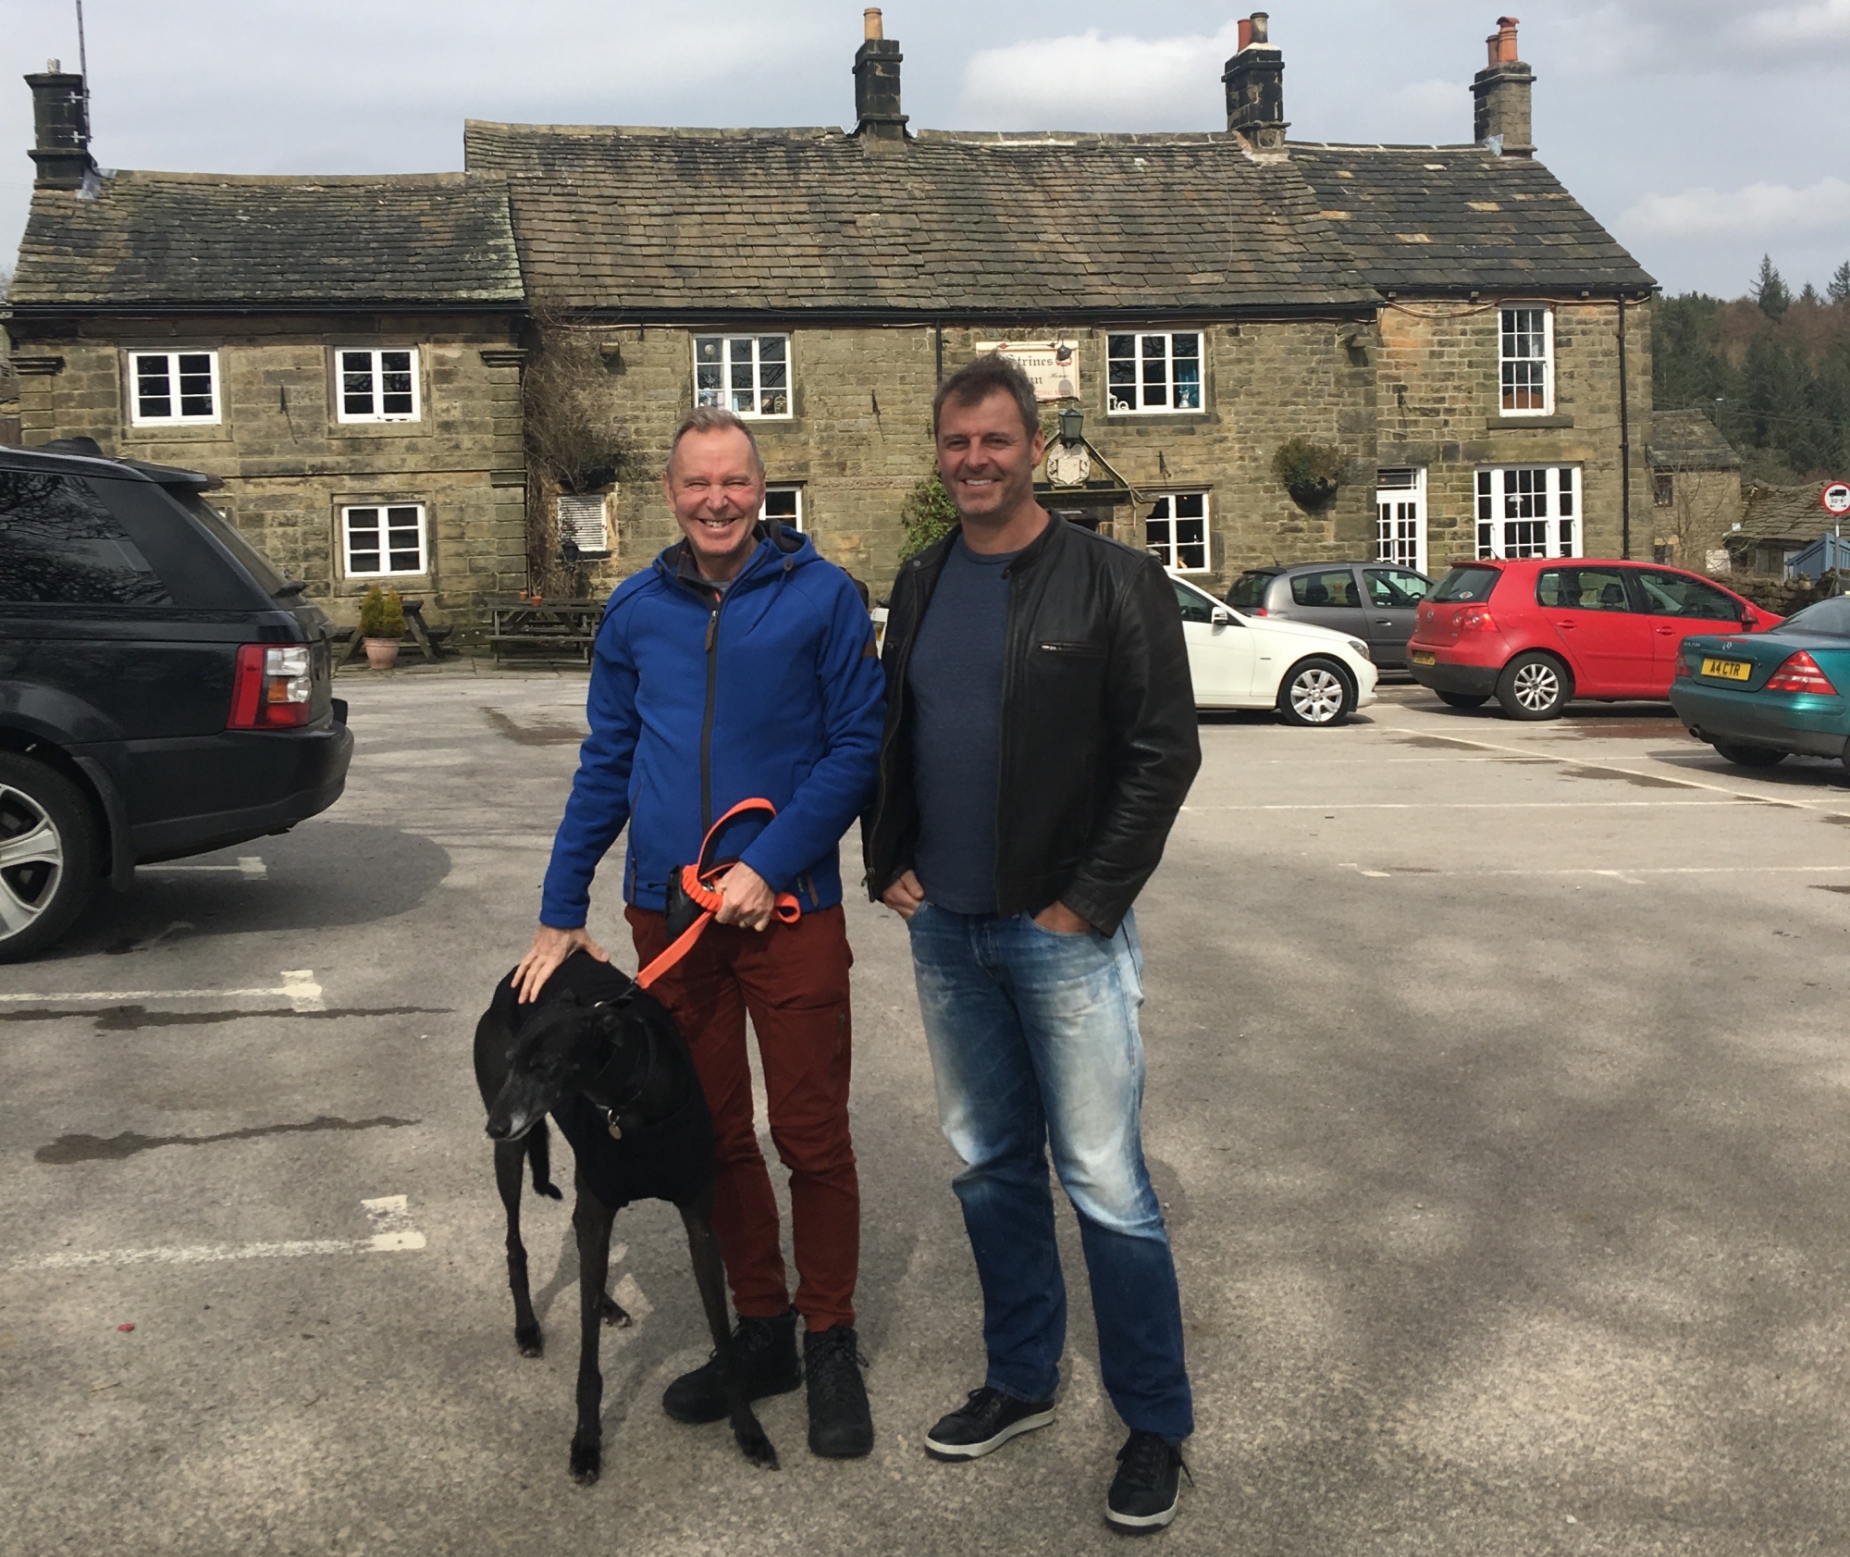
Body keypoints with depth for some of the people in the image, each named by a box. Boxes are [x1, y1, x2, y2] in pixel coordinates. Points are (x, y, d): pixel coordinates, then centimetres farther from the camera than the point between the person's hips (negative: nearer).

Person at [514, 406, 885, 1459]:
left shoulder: (822, 596, -4)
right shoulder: (636, 611, 7)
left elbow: (857, 747, -6)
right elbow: (606, 765, 11)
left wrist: (770, 866, -16)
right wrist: (561, 913, 10)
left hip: (789, 908, -4)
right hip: (668, 914, 4)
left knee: (813, 1139, 3)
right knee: (716, 1137, 12)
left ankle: (831, 1343, 20)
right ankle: (762, 1332, 28)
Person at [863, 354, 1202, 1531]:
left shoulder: (1113, 583, -8)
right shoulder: (922, 586, 10)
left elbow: (1164, 752, -11)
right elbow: (890, 736, 18)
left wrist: (1088, 902, -14)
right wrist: (889, 862, 6)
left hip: (1063, 934, -6)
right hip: (945, 931, 6)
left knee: (1106, 1185, -3)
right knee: (991, 1169, 15)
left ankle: (1157, 1425, 12)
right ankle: (1022, 1381, 31)